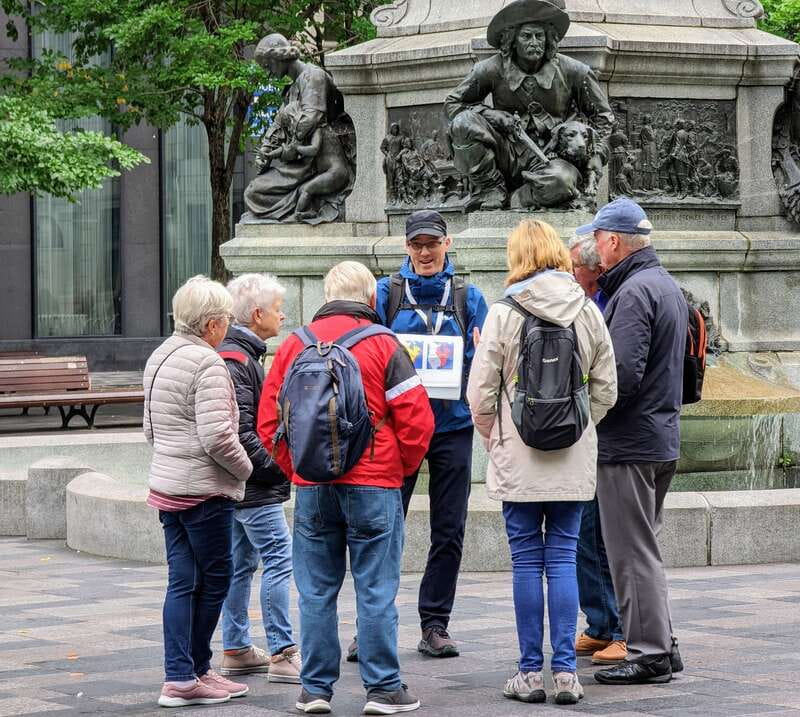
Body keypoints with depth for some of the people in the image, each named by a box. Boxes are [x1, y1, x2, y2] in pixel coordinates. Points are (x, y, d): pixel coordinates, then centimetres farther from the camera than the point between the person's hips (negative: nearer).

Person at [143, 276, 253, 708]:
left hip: (166, 486, 9)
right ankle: (189, 676, 8)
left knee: (182, 582, 9)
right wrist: (244, 468, -7)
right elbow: (216, 436, -22)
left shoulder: (159, 358, 13)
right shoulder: (206, 363, -17)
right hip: (204, 490, -9)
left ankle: (181, 675, 8)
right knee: (215, 579, 2)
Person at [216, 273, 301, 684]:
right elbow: (240, 432, -23)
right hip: (254, 486, -11)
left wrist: (278, 463, 16)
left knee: (242, 563, 13)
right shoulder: (235, 361, -17)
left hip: (242, 485, 11)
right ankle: (282, 655, -10)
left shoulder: (243, 356, 16)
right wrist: (278, 465, -19)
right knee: (279, 559, -10)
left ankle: (236, 650, 18)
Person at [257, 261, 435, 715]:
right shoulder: (383, 345, -5)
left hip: (312, 487, 3)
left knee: (316, 593, 9)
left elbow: (269, 420, 7)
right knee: (377, 591, 2)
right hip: (373, 485, -3)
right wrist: (403, 468, 9)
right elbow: (416, 419, -7)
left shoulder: (294, 345, 5)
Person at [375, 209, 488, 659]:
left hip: (453, 423, 2)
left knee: (449, 531, 4)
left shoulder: (468, 297, 8)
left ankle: (435, 625, 13)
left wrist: (482, 356, -14)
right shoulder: (386, 293, 5)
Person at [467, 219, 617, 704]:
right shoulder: (588, 313, 1)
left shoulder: (504, 314, -8)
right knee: (564, 559, 6)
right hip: (574, 461, 2)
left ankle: (532, 672, 6)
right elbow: (606, 389, 5)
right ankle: (566, 671, 3)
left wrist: (495, 439, 10)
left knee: (527, 560, 4)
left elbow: (481, 393, -6)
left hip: (518, 460, -2)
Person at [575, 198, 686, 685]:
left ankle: (649, 654, 0)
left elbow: (623, 373, -25)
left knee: (633, 553, -4)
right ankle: (662, 647, 22)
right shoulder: (668, 285, 15)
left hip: (629, 443, -10)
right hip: (663, 438, 10)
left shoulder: (634, 291, -17)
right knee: (643, 548, 18)